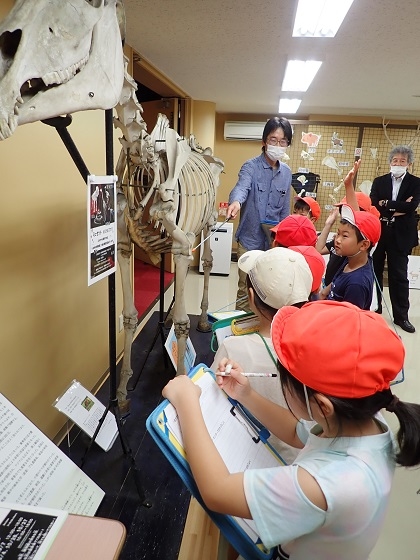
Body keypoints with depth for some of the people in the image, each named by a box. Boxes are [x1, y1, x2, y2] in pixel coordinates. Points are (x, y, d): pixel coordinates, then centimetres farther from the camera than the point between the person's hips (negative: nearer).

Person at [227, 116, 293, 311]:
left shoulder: (286, 172, 7)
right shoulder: (251, 167, -9)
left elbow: (285, 210, 12)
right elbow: (241, 187, -30)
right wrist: (236, 202, -53)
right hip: (250, 240, -4)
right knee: (245, 290, 4)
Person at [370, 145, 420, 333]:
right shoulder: (379, 182, 8)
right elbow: (372, 205, -8)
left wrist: (386, 204, -12)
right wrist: (396, 210, -14)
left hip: (400, 235, -2)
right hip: (378, 232, 2)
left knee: (399, 276, 4)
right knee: (374, 272, 9)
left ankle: (401, 316, 14)